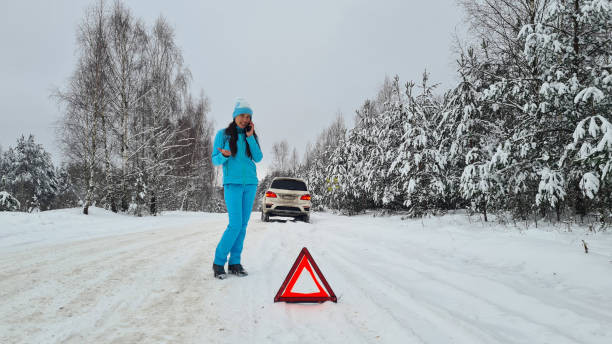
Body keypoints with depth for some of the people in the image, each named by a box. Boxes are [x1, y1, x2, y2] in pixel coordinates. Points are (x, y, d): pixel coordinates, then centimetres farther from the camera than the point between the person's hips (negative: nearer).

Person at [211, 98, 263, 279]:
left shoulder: (252, 136, 12)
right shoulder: (223, 134, 3)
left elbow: (258, 158, 0)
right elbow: (215, 160, 1)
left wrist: (250, 137, -6)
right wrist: (224, 156, -21)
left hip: (250, 184, 4)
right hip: (232, 183, -4)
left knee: (243, 225, 3)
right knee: (235, 224, -13)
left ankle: (234, 263, 11)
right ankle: (218, 262, 0)